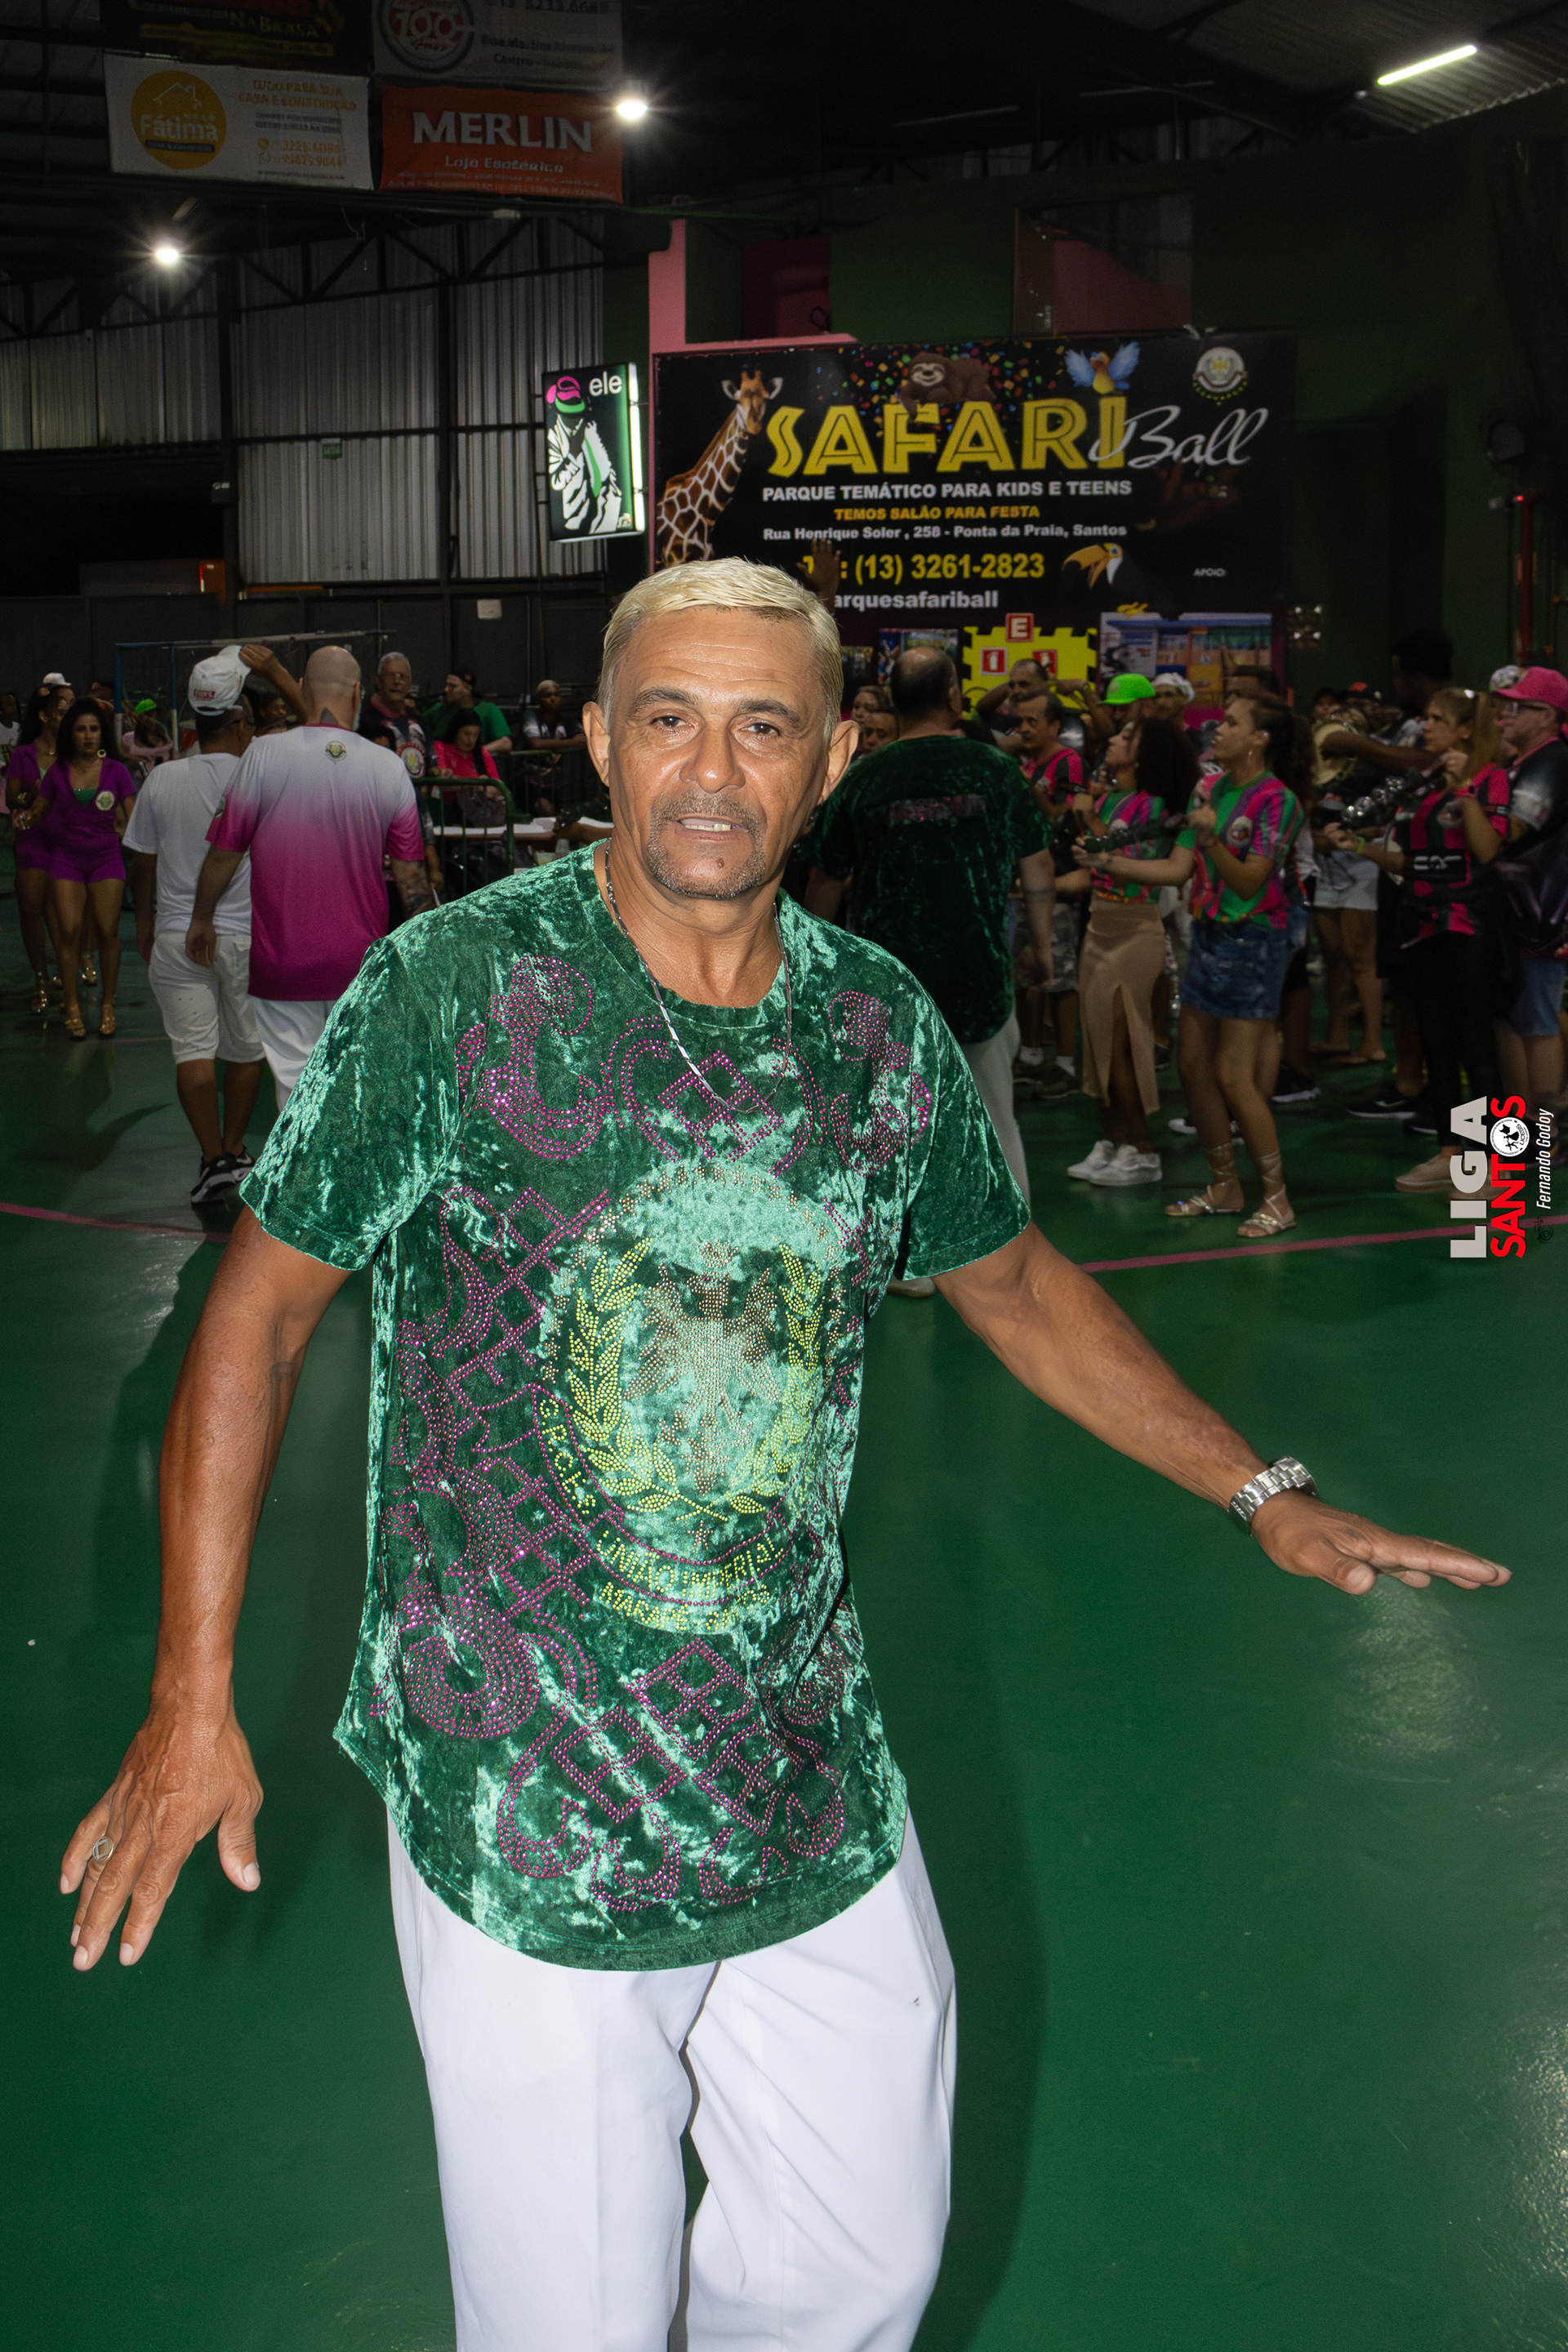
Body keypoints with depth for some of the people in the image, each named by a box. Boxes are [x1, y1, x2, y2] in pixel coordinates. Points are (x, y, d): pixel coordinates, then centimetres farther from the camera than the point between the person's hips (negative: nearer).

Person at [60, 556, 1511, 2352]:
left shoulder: (883, 1024, 0)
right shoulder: (449, 989, -12)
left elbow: (1016, 1283, 16)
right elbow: (259, 1313, -6)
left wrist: (1259, 1492, 16)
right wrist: (192, 1698, -8)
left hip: (822, 1803, 4)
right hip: (522, 1818, -4)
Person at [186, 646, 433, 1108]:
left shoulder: (265, 754, -9)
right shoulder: (389, 766, -3)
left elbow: (224, 849, -2)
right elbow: (410, 874, 1)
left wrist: (202, 919, 14)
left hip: (282, 960, -2)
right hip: (359, 961, 2)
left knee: (295, 1079, 5)